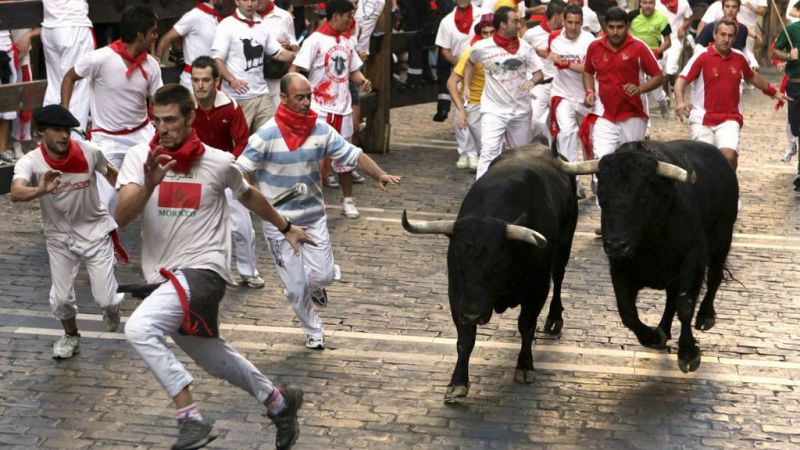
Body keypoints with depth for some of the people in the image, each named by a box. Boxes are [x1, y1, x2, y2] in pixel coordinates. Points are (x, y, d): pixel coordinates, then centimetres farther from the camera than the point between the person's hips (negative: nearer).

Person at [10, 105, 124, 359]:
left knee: (105, 299, -5)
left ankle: (113, 305, 33)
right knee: (61, 299, 1)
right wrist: (40, 190, -62)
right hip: (59, 237, 0)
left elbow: (110, 174, 4)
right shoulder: (30, 163, -22)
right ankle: (71, 336, 34)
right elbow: (16, 193, -43)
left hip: (95, 231, 0)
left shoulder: (88, 152, -18)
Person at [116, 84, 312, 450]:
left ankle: (191, 418, -21)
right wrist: (148, 185, -33)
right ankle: (279, 401, 43)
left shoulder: (219, 162, -6)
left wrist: (286, 228, 27)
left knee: (139, 328, -28)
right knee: (212, 357, 20)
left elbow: (248, 195, 16)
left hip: (202, 272, -5)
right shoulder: (139, 158, -4)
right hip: (165, 277, 5)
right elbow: (121, 217, -16)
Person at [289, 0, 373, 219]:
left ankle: (348, 200, 25)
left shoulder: (347, 42, 9)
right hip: (320, 109, -6)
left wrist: (363, 81, -5)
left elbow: (353, 69, 17)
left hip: (343, 108, 6)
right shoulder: (316, 40, -12)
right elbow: (295, 69, -16)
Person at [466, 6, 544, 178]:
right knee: (489, 154, -15)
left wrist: (532, 81, -18)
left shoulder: (524, 47, -2)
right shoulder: (482, 47, -7)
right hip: (493, 110, -3)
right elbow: (470, 62, 15)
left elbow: (539, 72, 4)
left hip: (521, 110, 3)